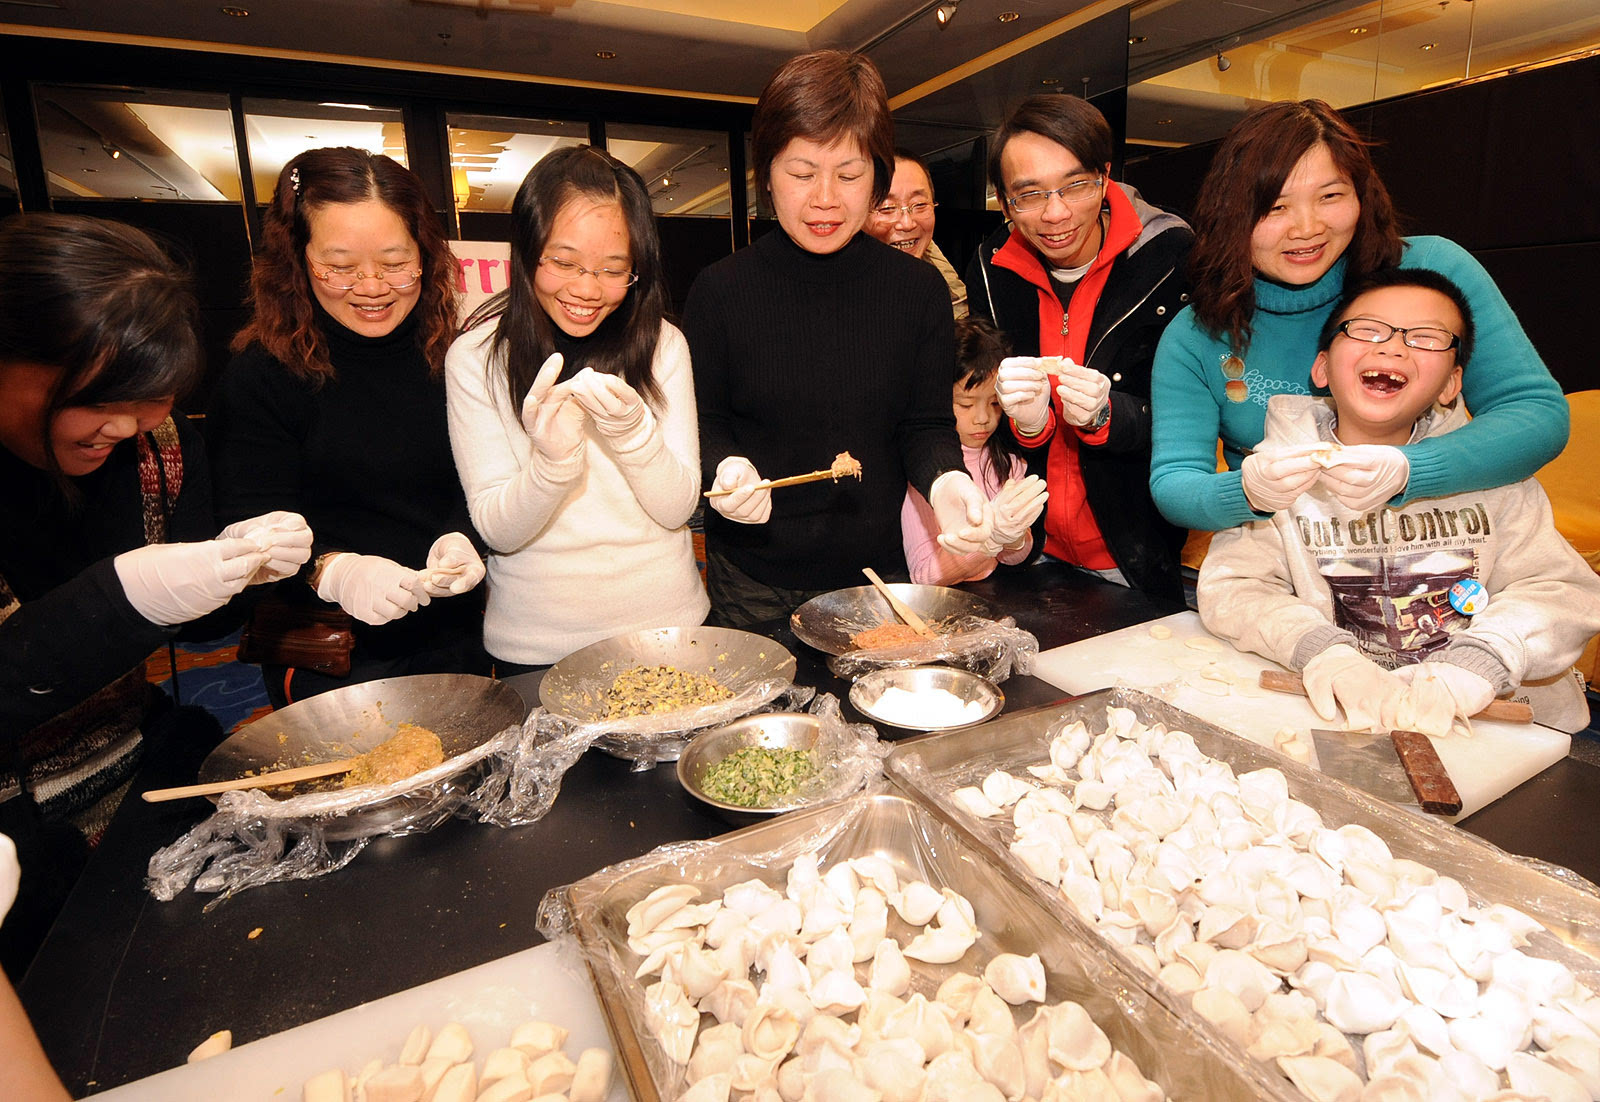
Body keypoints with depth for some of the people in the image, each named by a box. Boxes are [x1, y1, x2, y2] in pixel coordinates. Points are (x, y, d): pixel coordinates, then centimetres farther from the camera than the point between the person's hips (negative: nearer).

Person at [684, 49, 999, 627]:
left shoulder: (919, 289, -3)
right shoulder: (720, 291, -7)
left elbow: (927, 424, -1)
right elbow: (703, 423, -1)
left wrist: (947, 481, -22)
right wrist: (724, 469, -23)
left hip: (878, 568, 2)